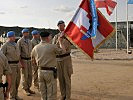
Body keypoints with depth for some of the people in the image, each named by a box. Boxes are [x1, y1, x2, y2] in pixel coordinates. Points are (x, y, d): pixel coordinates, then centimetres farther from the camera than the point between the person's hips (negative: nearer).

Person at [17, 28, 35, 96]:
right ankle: (25, 89, 13)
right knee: (25, 75, 0)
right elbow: (19, 53, -10)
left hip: (30, 59, 6)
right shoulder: (20, 41, -9)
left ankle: (29, 88, 22)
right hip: (23, 60, -6)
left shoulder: (29, 41, 10)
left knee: (30, 75, 9)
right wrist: (21, 62, -14)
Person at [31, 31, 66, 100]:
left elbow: (33, 62, 12)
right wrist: (60, 41, 13)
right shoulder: (51, 46, -14)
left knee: (43, 92, 17)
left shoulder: (35, 48, 3)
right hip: (50, 72, -6)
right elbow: (63, 50, 1)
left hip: (40, 71, 6)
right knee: (51, 93, 3)